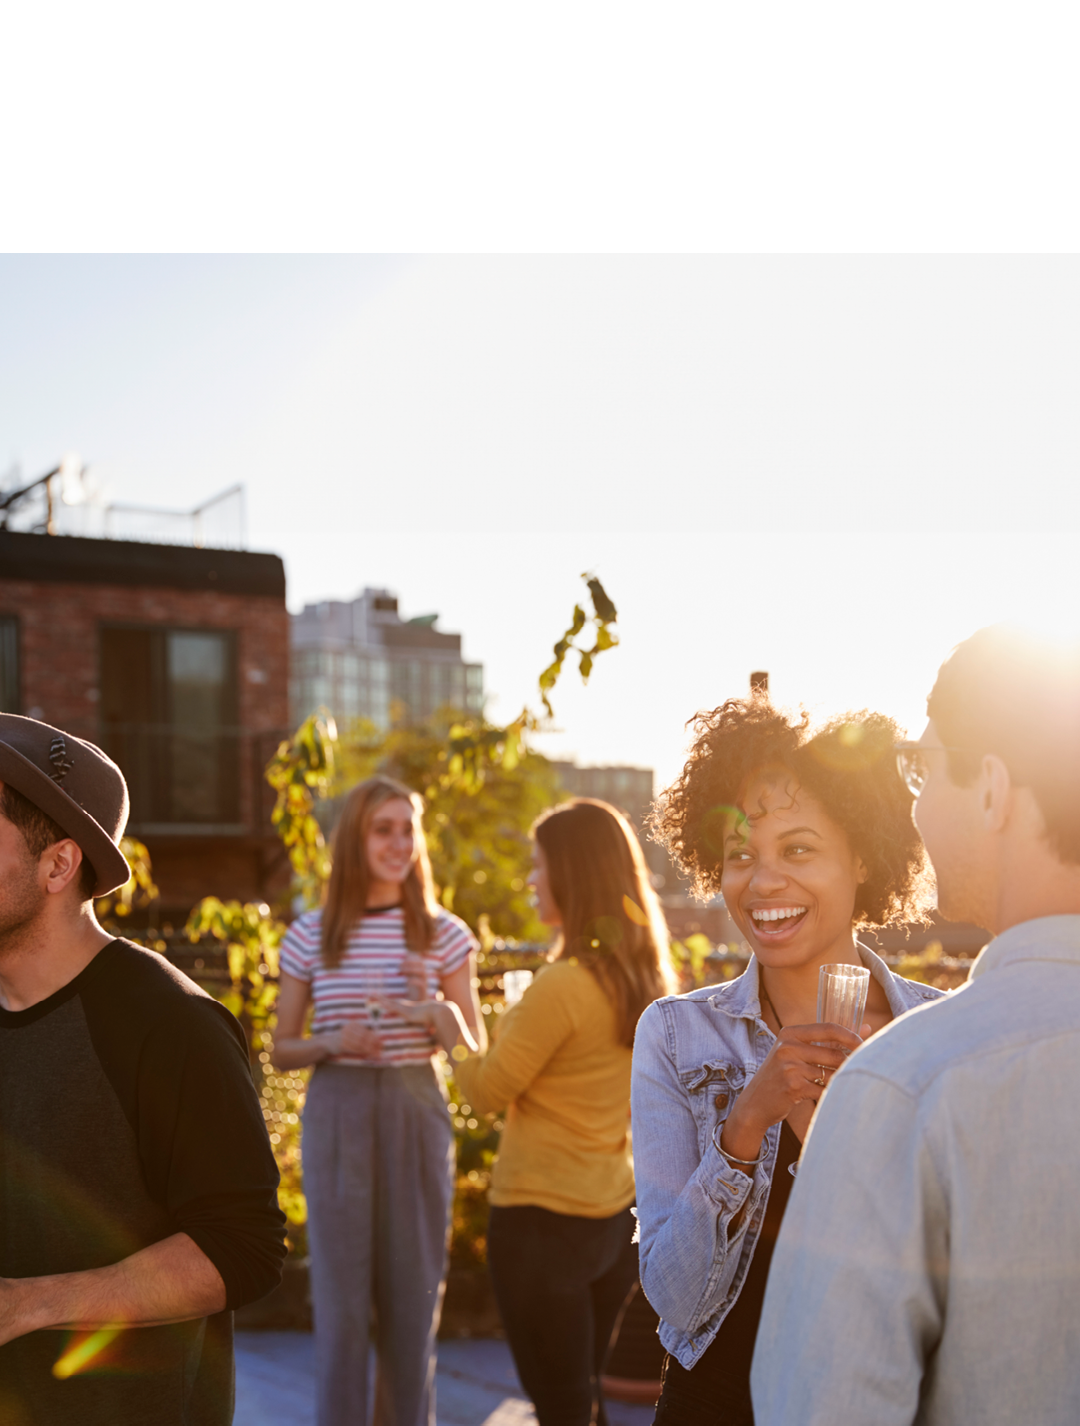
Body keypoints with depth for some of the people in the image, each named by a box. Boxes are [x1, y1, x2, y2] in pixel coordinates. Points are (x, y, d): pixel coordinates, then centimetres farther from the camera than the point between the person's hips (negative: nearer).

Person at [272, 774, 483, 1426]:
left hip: (417, 1115, 1)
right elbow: (282, 1049, 7)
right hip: (337, 1116, 0)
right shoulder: (311, 935, 2)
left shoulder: (446, 934, 3)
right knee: (340, 1294, 3)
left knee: (415, 1291, 7)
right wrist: (332, 1042, -13)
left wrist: (433, 1003, -14)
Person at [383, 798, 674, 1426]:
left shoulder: (563, 986, -21)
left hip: (544, 1217, -7)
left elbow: (487, 1091, -12)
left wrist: (449, 1024, 4)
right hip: (617, 1214, 8)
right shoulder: (643, 978, 2)